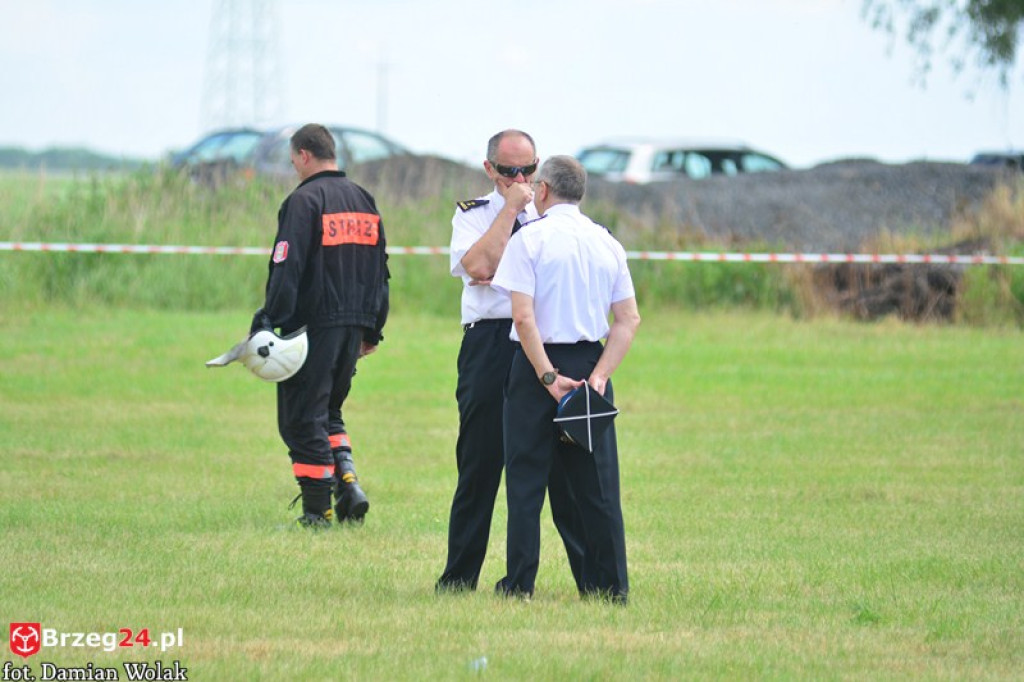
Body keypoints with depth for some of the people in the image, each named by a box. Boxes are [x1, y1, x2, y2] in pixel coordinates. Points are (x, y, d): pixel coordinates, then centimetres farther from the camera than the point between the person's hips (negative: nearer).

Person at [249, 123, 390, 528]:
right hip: (354, 325, 7)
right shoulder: (364, 201, 14)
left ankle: (318, 510, -2)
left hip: (313, 325, -7)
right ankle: (348, 482, 3)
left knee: (302, 418, -1)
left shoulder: (304, 201, -11)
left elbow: (286, 270, -17)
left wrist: (270, 323, -16)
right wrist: (372, 330, 22)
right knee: (329, 411, 20)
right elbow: (380, 271, 18)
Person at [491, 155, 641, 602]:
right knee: (597, 483, 7)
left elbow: (523, 317, -15)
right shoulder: (607, 243, 8)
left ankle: (519, 585, 2)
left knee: (526, 479, 2)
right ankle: (610, 586, 6)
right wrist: (598, 376, -5)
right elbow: (629, 319, 1)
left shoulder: (530, 239, -6)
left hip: (539, 364, -4)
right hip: (591, 362, 4)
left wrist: (549, 376, -14)